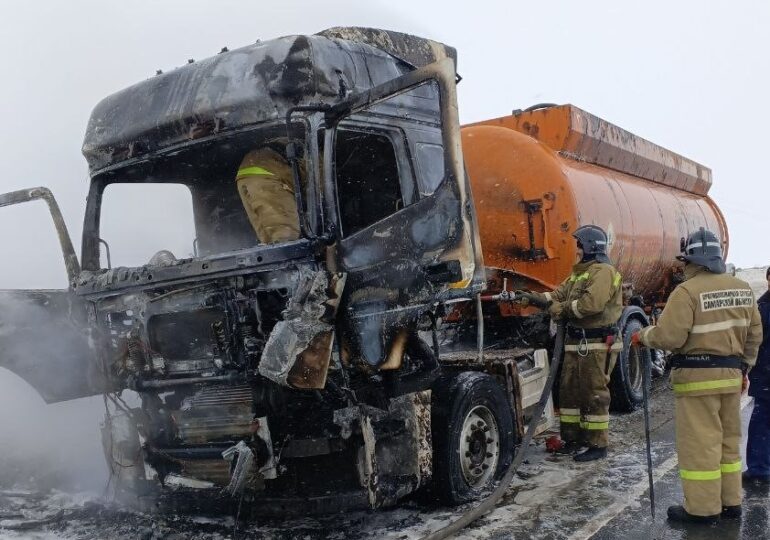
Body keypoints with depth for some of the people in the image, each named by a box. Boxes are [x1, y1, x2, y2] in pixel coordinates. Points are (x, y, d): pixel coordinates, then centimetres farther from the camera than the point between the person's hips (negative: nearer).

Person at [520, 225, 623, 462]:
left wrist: (563, 309, -13)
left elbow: (592, 303, -24)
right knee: (569, 391, 13)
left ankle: (597, 444, 8)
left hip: (597, 344, -10)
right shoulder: (579, 273, 21)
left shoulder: (603, 271, -12)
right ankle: (572, 438, 24)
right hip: (576, 342, 10)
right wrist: (534, 297, 1)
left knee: (594, 394, -2)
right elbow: (559, 294, 15)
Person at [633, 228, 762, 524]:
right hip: (730, 374, 8)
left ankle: (703, 508, 7)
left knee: (699, 443, 0)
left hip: (698, 376, -8)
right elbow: (754, 334, 14)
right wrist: (743, 367, 23)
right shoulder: (742, 289, 9)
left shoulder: (687, 291, -16)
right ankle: (730, 502, 25)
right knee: (728, 440, 17)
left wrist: (642, 336, -1)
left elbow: (669, 337, -19)